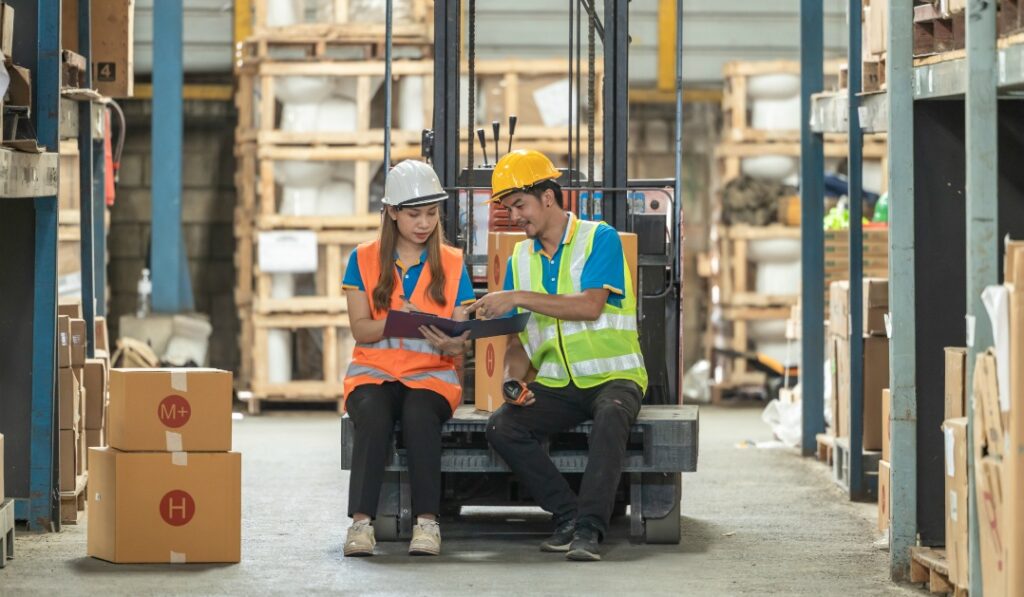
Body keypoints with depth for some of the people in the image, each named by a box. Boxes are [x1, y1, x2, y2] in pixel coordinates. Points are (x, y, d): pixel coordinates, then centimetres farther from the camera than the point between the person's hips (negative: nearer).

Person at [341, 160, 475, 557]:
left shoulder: (452, 264, 10)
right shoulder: (364, 260, 8)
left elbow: (460, 340, 5)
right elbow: (360, 329, -1)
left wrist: (450, 343, -20)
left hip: (432, 373, 0)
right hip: (374, 371, 0)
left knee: (419, 414, -35)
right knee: (374, 415, -35)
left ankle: (427, 521, -34)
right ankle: (361, 520, -37)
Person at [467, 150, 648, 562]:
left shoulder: (599, 238, -4)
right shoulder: (520, 259, 13)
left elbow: (590, 306, -19)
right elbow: (517, 341, 14)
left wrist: (519, 297, -22)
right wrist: (514, 381, -8)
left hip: (612, 376, -5)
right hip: (554, 385, 5)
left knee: (611, 415, -38)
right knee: (502, 427, -23)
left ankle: (589, 528, -41)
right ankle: (567, 517, -19)